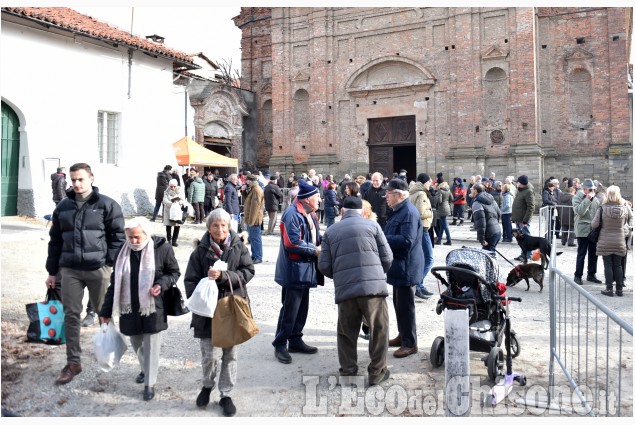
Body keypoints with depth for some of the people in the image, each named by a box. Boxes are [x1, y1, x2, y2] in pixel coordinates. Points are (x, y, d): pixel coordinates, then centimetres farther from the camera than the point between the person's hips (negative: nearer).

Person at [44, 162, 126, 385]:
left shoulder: (107, 205, -3)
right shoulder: (63, 206, 9)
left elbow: (118, 237, -3)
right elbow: (55, 240, 14)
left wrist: (112, 264, -11)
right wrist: (52, 271, 12)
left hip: (99, 269, -3)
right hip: (70, 270, 4)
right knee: (71, 316, 5)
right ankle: (73, 362, 16)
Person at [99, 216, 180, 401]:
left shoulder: (163, 249, -13)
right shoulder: (123, 252, -1)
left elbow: (175, 273, 0)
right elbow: (115, 282, 5)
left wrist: (162, 284, -21)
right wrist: (106, 310, 5)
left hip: (153, 308, -4)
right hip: (130, 309, 4)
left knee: (151, 346, 3)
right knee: (136, 343, 19)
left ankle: (150, 383, 18)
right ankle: (145, 369, 46)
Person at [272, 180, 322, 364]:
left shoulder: (310, 214, 11)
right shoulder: (292, 214, -19)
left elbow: (315, 236, 18)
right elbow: (292, 243, -24)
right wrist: (315, 250, -16)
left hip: (305, 269, 10)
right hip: (294, 270, -9)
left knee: (302, 307, 17)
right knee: (290, 309, -2)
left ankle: (295, 340, 31)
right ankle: (280, 345, 12)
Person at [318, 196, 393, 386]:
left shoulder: (331, 231, 11)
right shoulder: (372, 225, 6)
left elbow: (324, 265, 7)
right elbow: (387, 258, 5)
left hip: (344, 289, 2)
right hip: (373, 285, -2)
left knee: (346, 330, 18)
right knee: (378, 329, 10)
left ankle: (347, 368, 27)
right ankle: (377, 371, 14)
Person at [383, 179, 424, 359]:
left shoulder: (409, 212, -19)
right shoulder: (397, 211, 14)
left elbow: (406, 240, -26)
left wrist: (382, 239, -22)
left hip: (406, 267, -10)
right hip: (399, 265, 10)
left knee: (405, 305, -2)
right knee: (398, 303, 19)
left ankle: (410, 343, 9)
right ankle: (403, 335, 33)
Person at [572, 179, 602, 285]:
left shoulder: (595, 199, 11)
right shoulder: (577, 198, -6)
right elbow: (580, 211, -22)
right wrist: (588, 199, -20)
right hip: (583, 230, -6)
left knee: (593, 254, 12)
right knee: (582, 254, -3)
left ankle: (591, 275, 24)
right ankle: (578, 276, 7)